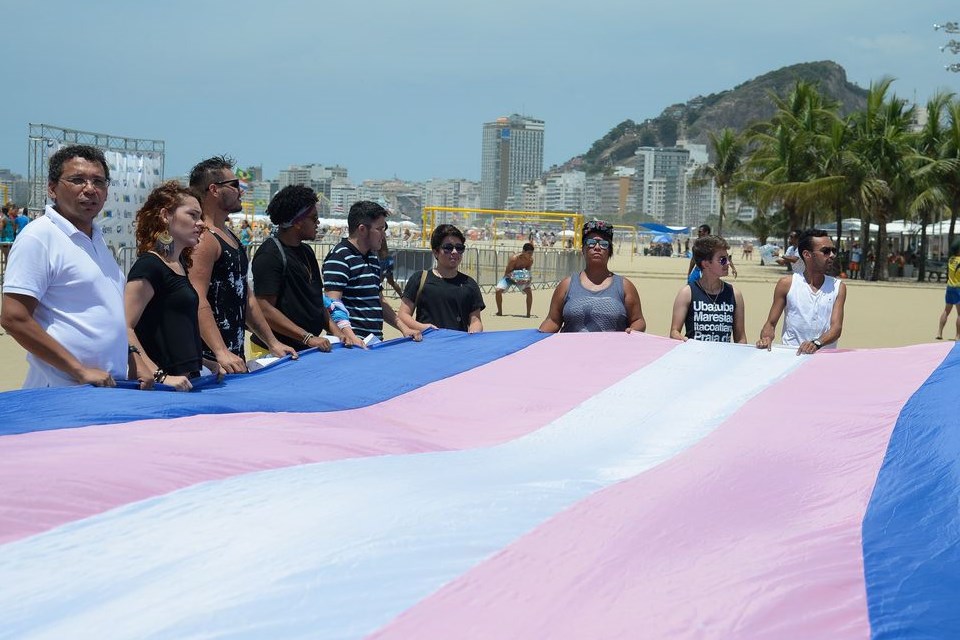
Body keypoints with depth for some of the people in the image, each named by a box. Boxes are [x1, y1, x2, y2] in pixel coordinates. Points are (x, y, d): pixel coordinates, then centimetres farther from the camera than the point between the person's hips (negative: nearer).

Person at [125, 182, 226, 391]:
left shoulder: (180, 265, 16)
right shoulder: (149, 267, -10)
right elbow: (124, 328, -19)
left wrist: (204, 363, 16)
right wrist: (160, 377, -25)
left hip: (186, 382, 8)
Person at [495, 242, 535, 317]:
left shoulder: (530, 260, -18)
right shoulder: (514, 258, -32)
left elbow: (527, 272, -5)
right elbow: (507, 272, -25)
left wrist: (528, 279, -27)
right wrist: (515, 278, -42)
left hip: (521, 278, 3)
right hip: (509, 277, -3)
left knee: (529, 291, -20)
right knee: (498, 290, -23)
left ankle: (528, 314, -9)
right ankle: (500, 312, -3)